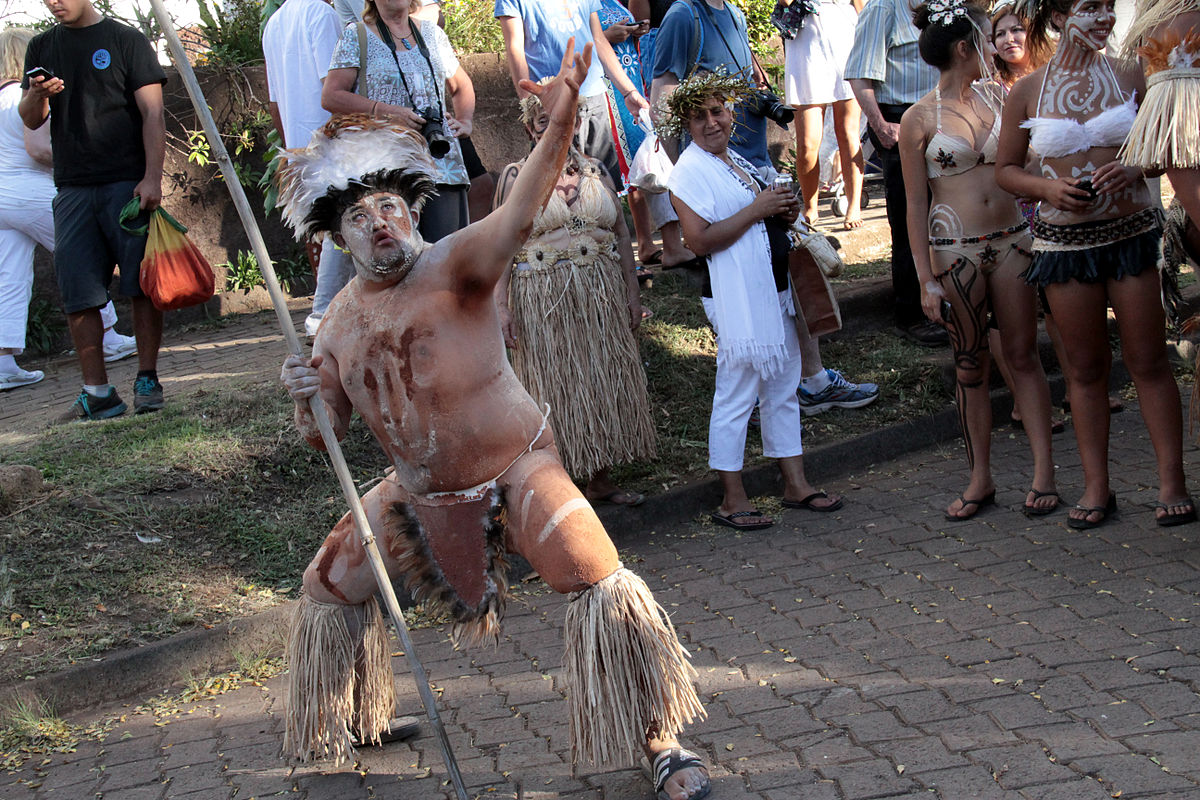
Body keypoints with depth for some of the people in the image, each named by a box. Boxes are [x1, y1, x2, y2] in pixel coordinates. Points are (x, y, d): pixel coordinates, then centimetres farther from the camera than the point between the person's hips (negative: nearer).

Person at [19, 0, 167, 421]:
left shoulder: (125, 39, 4)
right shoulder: (42, 48, 17)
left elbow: (152, 113, -1)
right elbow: (31, 121, 14)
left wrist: (152, 178, -12)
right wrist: (37, 95, -10)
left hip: (128, 181, -4)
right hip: (72, 187, 4)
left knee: (142, 284, -5)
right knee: (78, 296, 0)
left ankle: (147, 381, 5)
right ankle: (97, 392, 6)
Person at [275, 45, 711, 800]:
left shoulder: (454, 266, -18)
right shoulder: (341, 322, 0)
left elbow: (518, 214, -39)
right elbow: (322, 434, 9)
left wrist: (559, 120, -57)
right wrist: (308, 400, -16)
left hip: (516, 468, -6)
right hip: (418, 492, 6)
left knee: (598, 580, -25)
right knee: (330, 585, 14)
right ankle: (330, 735, 40)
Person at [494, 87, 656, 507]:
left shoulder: (594, 170, 10)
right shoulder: (517, 176, -1)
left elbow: (621, 231, 14)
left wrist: (631, 289, 9)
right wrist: (501, 304, -12)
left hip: (602, 295, 5)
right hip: (543, 296, -4)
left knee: (605, 381, 9)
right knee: (554, 387, -1)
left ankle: (600, 478, 21)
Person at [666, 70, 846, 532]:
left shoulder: (738, 161, 16)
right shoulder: (690, 170, -11)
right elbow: (699, 239, -22)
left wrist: (784, 215, 5)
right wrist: (756, 210, -19)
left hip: (775, 292, 9)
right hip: (736, 299, -9)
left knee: (783, 390, 13)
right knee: (736, 398, -4)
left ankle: (795, 484, 22)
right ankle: (732, 501, 3)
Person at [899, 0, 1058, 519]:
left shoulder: (999, 97, 7)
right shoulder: (919, 120, -5)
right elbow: (916, 204, -3)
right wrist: (926, 279, -6)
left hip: (1012, 238, 3)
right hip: (955, 249, -3)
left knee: (1022, 354, 4)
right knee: (971, 364, 6)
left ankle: (1044, 469, 9)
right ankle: (980, 479, 14)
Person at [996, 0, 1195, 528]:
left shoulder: (1128, 77, 2)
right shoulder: (1027, 92, 1)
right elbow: (1005, 169, 8)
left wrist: (1135, 169, -12)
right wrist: (1048, 188, -11)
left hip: (1132, 232, 0)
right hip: (1064, 241, 0)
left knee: (1148, 361, 1)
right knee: (1086, 366, 7)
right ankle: (1096, 486, 15)